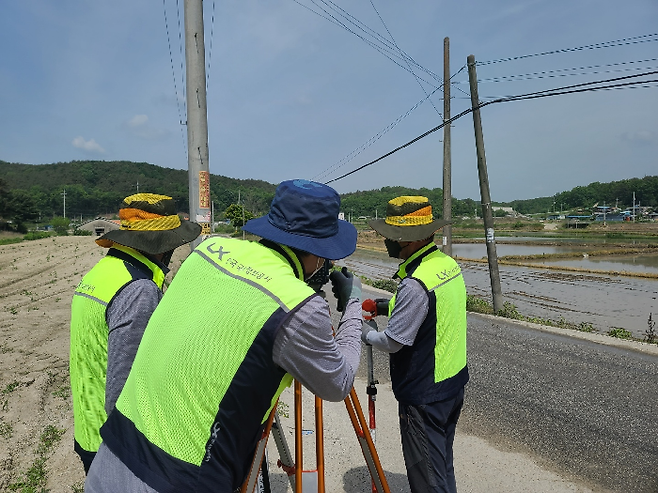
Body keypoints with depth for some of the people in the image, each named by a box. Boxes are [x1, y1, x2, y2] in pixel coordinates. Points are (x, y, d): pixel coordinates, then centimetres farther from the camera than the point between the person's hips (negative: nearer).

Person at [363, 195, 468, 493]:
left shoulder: (415, 283, -28)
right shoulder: (449, 263, 1)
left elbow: (391, 342, -21)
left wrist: (363, 332, -3)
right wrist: (390, 307, 13)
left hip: (424, 394, -9)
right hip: (454, 382, 9)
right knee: (443, 464, 24)